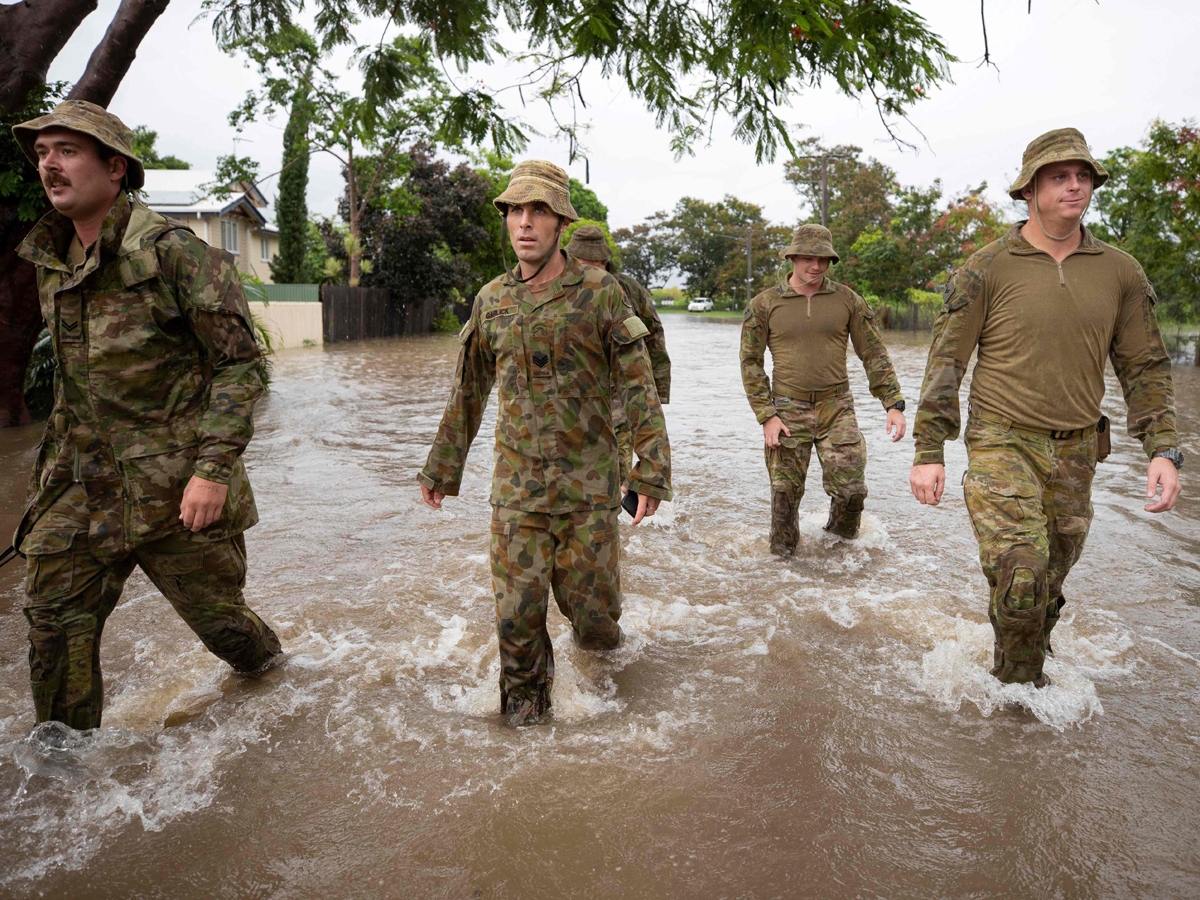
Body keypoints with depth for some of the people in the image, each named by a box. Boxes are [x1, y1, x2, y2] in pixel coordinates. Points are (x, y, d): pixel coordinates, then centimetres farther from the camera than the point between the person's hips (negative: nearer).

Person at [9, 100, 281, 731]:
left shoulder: (172, 252, -13)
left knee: (212, 607, 9)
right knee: (54, 613, 5)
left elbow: (239, 364, -15)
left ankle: (267, 667, 41)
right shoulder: (51, 266, 9)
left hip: (177, 483, -6)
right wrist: (56, 463, 20)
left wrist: (214, 469, -21)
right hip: (82, 483, 6)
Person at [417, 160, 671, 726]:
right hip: (517, 482, 2)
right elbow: (468, 392, 15)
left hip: (589, 482, -2)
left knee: (589, 601, 5)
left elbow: (638, 387, -6)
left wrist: (653, 470, -13)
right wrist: (441, 468, 18)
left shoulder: (599, 292, -5)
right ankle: (524, 698, 27)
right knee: (517, 605, 3)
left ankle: (596, 637, 40)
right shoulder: (492, 300, 5)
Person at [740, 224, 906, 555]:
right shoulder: (764, 304, -1)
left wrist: (894, 404, -4)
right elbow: (750, 362, 1)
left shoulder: (847, 300, 2)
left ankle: (839, 543, 22)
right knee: (785, 493, 3)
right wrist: (766, 416, -8)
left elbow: (874, 355, 5)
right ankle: (782, 557, 24)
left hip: (836, 408, 1)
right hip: (787, 411, -1)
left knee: (850, 487, -7)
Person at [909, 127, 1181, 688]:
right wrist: (928, 452, -10)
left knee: (1048, 587, 14)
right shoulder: (986, 269, -5)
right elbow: (945, 362, -5)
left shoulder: (1120, 271, 6)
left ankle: (1027, 672, 38)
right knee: (1019, 575, -18)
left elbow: (1144, 365, 10)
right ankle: (1018, 684, 7)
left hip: (1075, 453, 4)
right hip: (1002, 444, -4)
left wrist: (1163, 449, -1)